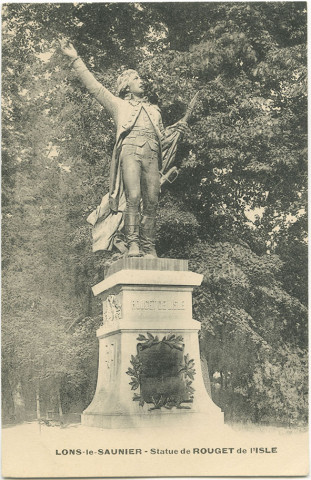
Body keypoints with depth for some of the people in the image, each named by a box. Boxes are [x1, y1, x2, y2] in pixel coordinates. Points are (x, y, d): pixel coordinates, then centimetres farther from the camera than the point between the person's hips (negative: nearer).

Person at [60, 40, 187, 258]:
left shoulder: (154, 109, 35)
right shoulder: (119, 104, 25)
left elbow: (162, 136, 37)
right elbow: (94, 86, 19)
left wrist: (174, 129, 15)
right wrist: (76, 59, 15)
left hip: (152, 154, 3)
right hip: (130, 150, -3)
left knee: (151, 201, -7)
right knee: (133, 197, -19)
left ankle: (149, 247, -7)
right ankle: (133, 244, -20)